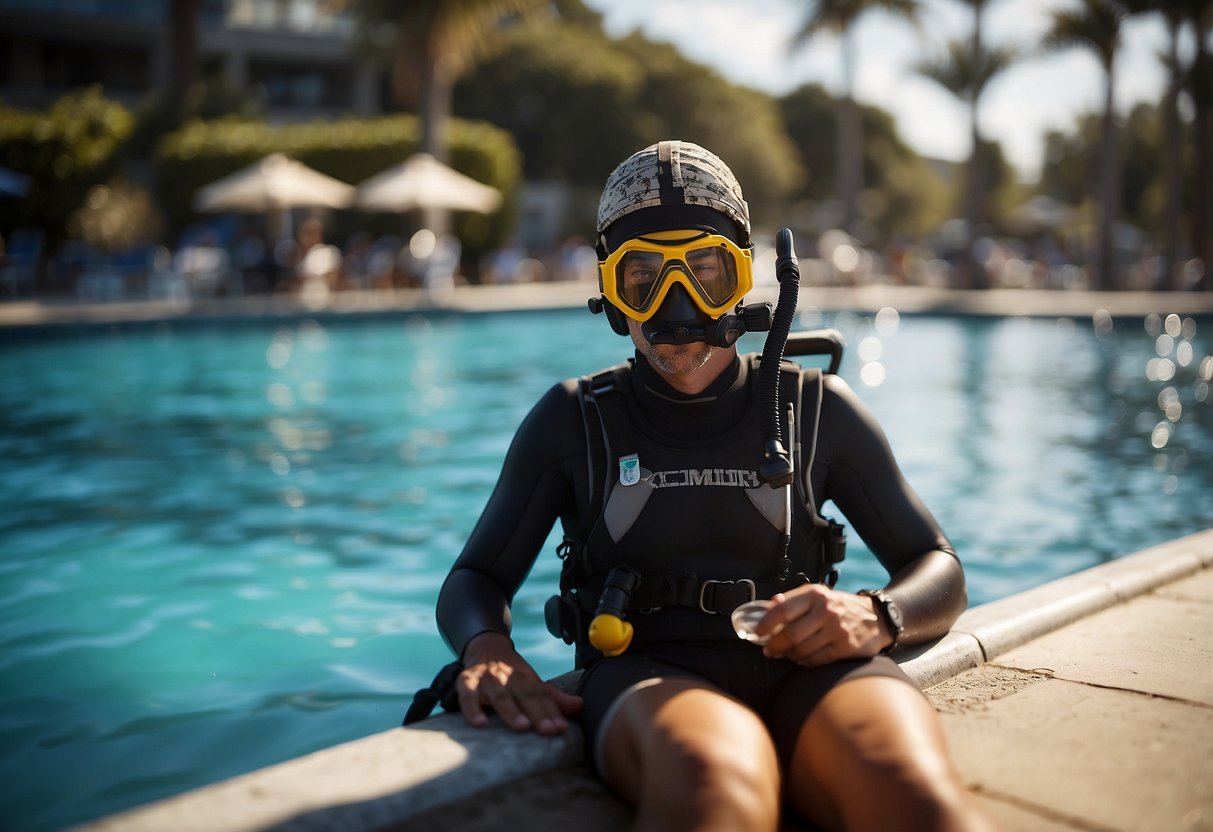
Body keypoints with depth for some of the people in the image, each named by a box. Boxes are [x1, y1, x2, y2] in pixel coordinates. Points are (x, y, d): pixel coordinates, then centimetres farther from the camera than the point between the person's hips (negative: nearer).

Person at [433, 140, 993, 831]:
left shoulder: (818, 409, 19)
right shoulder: (574, 421, 18)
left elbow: (941, 575, 20)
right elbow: (476, 580, 18)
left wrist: (875, 618, -5)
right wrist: (486, 646, -8)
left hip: (803, 665, 1)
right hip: (647, 673, -1)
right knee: (715, 775, -41)